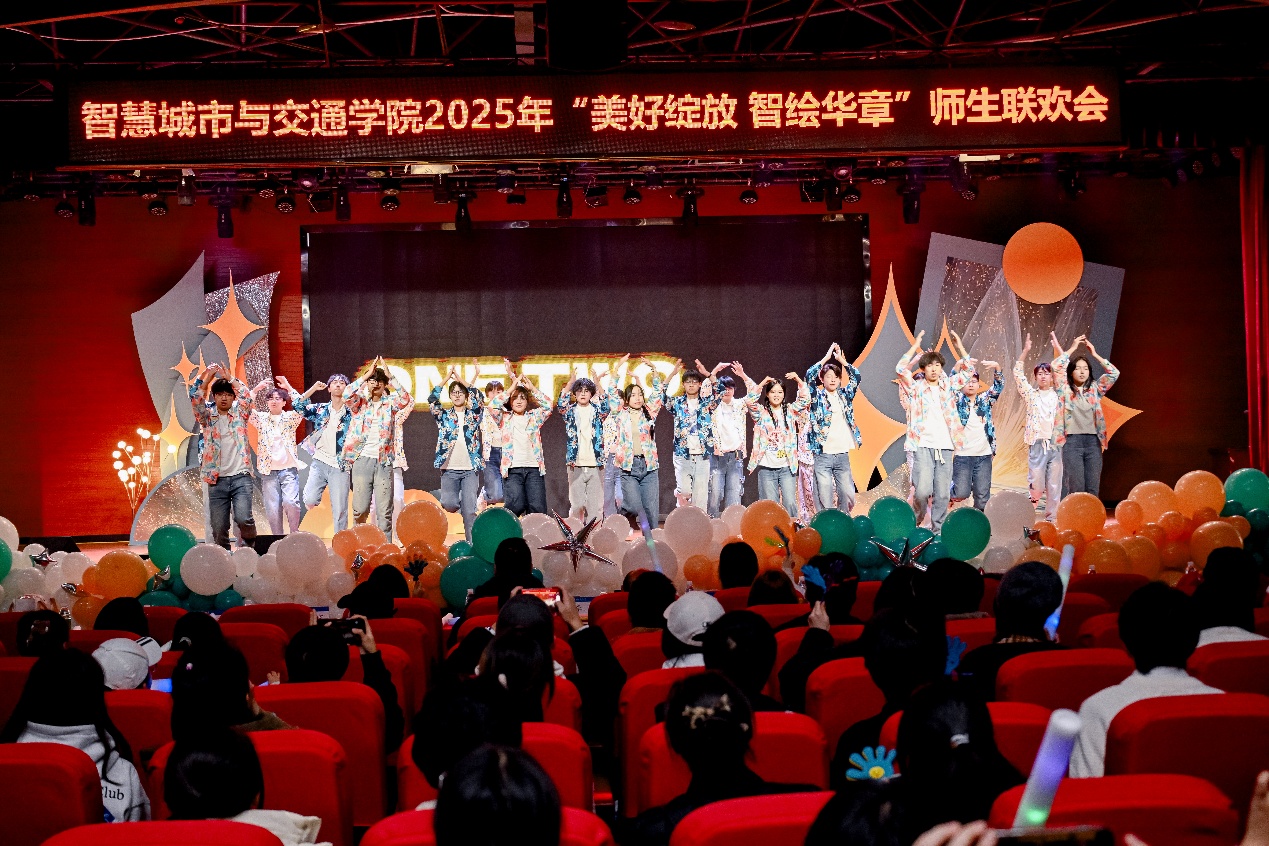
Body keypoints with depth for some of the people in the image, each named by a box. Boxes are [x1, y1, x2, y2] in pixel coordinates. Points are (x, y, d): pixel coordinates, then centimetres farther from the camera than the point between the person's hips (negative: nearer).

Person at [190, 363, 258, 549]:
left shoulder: (239, 414, 10)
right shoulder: (207, 417, 10)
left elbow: (248, 396, -7)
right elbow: (195, 399, -5)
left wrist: (229, 377, -10)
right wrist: (207, 376, -14)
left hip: (240, 476, -2)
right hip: (216, 480, 2)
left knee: (243, 518, -18)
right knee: (218, 527, 0)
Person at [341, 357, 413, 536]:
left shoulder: (389, 403, 8)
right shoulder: (360, 402, 8)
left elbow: (407, 400, -11)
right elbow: (347, 394, -13)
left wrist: (391, 377, -17)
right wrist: (367, 375, -16)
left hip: (383, 461, 0)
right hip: (362, 459, 0)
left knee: (384, 511, 0)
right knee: (360, 509, 0)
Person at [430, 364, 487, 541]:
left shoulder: (473, 415, 11)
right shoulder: (444, 416, 12)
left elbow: (480, 398, -5)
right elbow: (432, 399, -3)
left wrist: (460, 379, -2)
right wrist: (447, 378, -3)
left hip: (470, 469, 0)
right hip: (449, 469, 1)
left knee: (469, 511, -6)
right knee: (448, 504, -16)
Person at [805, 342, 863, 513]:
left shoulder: (844, 395, 14)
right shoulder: (818, 396, 4)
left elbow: (855, 376, 6)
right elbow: (809, 375, -11)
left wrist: (841, 360, 1)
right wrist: (827, 357, -8)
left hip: (843, 454, 4)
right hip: (822, 455, -4)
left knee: (848, 497, 3)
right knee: (826, 500, -5)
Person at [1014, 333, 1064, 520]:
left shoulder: (1058, 394, 14)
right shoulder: (1031, 394, 11)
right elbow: (1018, 373, 5)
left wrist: (1057, 347, 4)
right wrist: (1026, 351, -3)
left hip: (1055, 445, 2)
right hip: (1037, 444, -2)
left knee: (1054, 485, 2)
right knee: (1035, 484, -5)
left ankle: (1052, 517, 6)